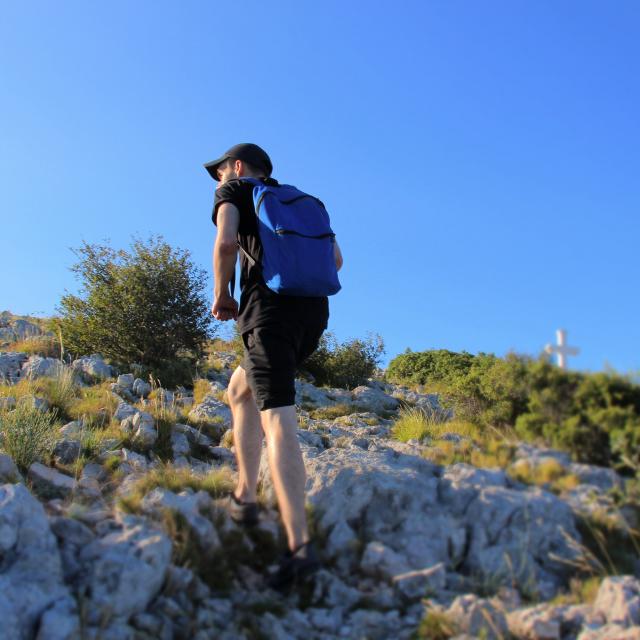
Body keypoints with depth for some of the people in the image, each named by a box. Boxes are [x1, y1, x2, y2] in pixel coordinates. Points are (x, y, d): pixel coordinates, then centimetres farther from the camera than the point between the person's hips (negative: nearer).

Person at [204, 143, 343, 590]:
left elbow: (226, 241, -8)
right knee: (240, 388, 24)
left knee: (277, 421, -16)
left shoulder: (234, 192, 13)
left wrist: (221, 295, 5)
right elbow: (335, 258, 19)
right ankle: (245, 496, 19)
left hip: (270, 308, -7)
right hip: (314, 312, 7)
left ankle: (301, 545, -26)